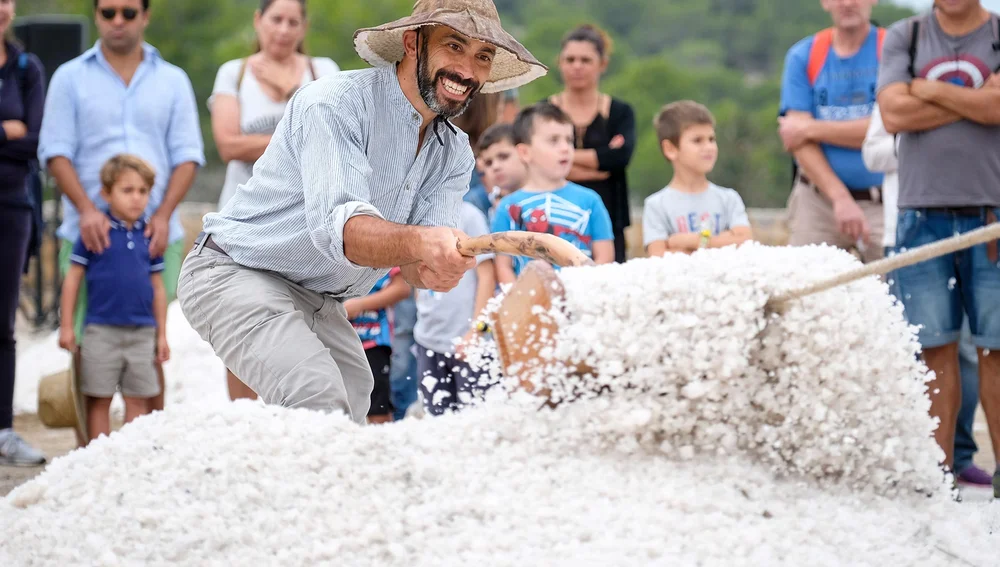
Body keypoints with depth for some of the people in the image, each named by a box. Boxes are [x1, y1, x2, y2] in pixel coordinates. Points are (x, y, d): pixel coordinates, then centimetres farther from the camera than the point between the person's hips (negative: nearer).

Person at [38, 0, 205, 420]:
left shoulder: (172, 81, 12)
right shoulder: (70, 78, 8)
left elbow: (187, 156, 7)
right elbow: (55, 152, 1)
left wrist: (164, 214, -8)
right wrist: (85, 208, -15)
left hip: (155, 236, 1)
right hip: (89, 235, -1)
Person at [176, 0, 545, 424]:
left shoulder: (454, 154, 3)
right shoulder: (335, 103, -21)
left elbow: (416, 264, -12)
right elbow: (336, 224, -36)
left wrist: (433, 269, -37)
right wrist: (418, 241, -55)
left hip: (322, 303, 8)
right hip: (235, 275, -8)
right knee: (318, 397, -28)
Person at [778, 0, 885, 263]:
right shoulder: (802, 56, 8)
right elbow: (797, 139, -1)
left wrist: (811, 128, -5)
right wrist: (840, 198, -13)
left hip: (882, 204, -2)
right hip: (816, 201, 2)